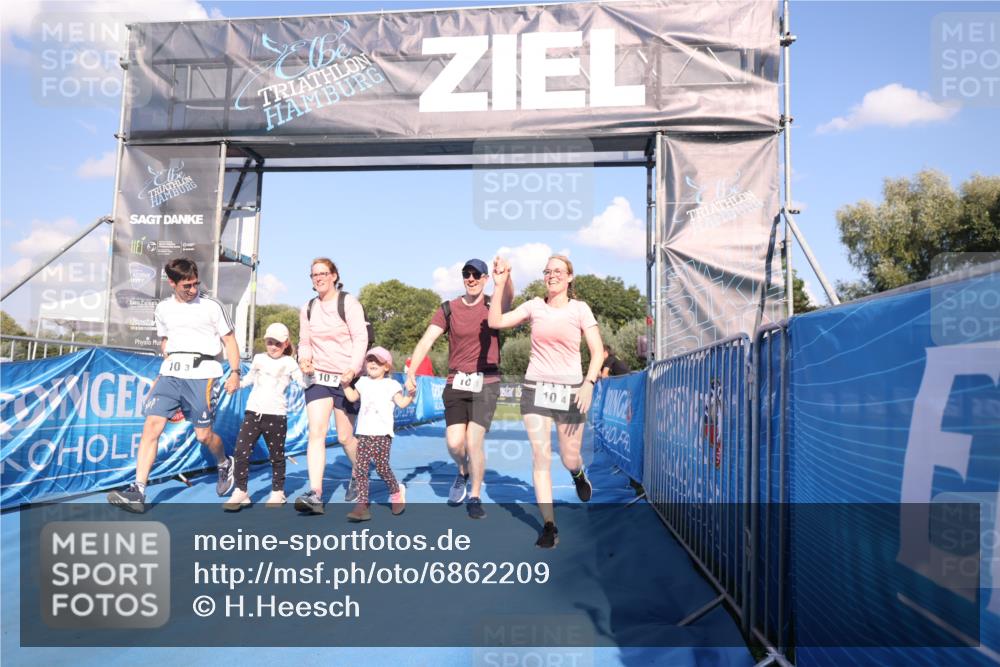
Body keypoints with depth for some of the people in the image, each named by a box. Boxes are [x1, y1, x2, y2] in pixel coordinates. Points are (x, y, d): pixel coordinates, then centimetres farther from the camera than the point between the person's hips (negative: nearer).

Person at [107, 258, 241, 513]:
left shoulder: (212, 307, 1)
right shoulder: (163, 309, 13)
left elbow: (229, 340, 5)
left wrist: (235, 372, -2)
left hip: (203, 374, -3)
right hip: (170, 373, 4)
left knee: (203, 435, 0)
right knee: (151, 426, -10)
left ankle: (225, 464, 32)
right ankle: (138, 492, -10)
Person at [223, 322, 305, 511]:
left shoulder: (289, 363, 1)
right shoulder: (259, 359, 13)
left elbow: (304, 383, -8)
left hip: (276, 415, -3)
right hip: (253, 412, 4)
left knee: (276, 456, 6)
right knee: (241, 451, -5)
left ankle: (278, 492, 20)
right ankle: (240, 492, 5)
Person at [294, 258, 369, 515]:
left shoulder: (348, 303, -6)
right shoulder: (308, 309, 10)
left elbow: (360, 339, -13)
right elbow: (305, 342, 15)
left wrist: (352, 370, -27)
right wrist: (304, 359, -8)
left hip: (345, 378, -3)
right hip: (318, 377, 4)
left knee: (345, 437, 6)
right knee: (316, 432, -13)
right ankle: (315, 495, -18)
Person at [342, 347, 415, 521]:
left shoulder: (391, 384, 3)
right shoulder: (363, 382, 17)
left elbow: (401, 403, -5)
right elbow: (352, 397, 25)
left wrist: (410, 395, -21)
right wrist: (345, 383, 14)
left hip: (382, 434, -4)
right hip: (364, 433, 4)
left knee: (382, 467, -5)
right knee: (360, 468, -4)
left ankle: (396, 492, 23)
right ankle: (362, 504, -3)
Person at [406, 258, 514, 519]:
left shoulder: (492, 306, -2)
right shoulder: (449, 309, 2)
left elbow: (508, 297, -27)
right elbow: (426, 341, -7)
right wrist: (411, 371, -22)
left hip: (486, 383, -2)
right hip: (456, 383, 2)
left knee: (474, 442, -8)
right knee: (454, 443, -4)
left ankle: (475, 497, 14)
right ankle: (463, 472, 32)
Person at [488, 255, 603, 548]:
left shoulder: (579, 308, 0)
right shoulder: (534, 306, 4)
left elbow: (597, 351, -4)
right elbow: (496, 322, -3)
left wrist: (589, 383, -18)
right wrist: (499, 285, -7)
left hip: (570, 390, -1)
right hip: (536, 388, 1)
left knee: (569, 459, 6)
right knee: (541, 458, -4)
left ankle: (578, 474, 46)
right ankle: (549, 526, 6)